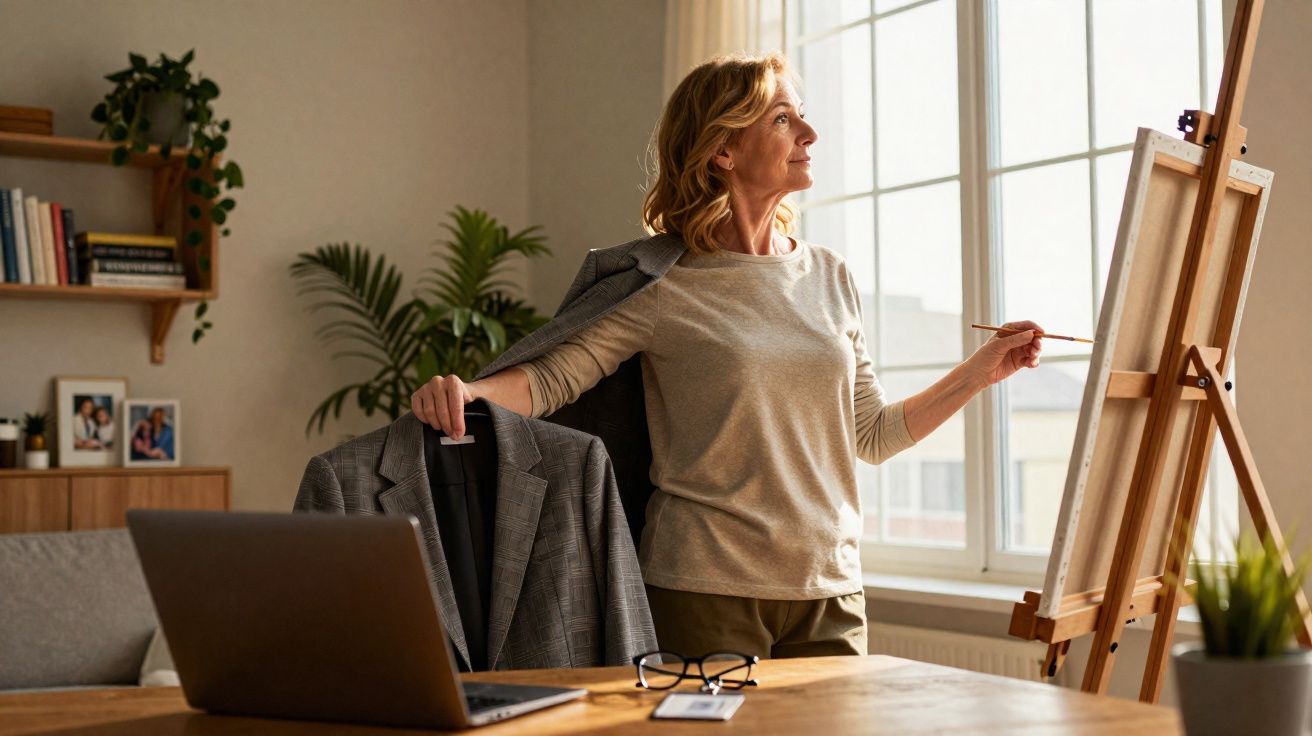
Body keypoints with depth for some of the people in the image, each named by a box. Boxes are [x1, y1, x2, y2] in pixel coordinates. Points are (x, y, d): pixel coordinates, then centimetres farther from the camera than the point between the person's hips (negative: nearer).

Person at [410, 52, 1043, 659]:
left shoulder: (830, 278, 9)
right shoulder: (665, 287, -5)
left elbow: (870, 435, 14)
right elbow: (547, 380, -9)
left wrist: (981, 369, 10)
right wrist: (463, 394, -29)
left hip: (829, 592, 5)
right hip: (705, 594, -4)